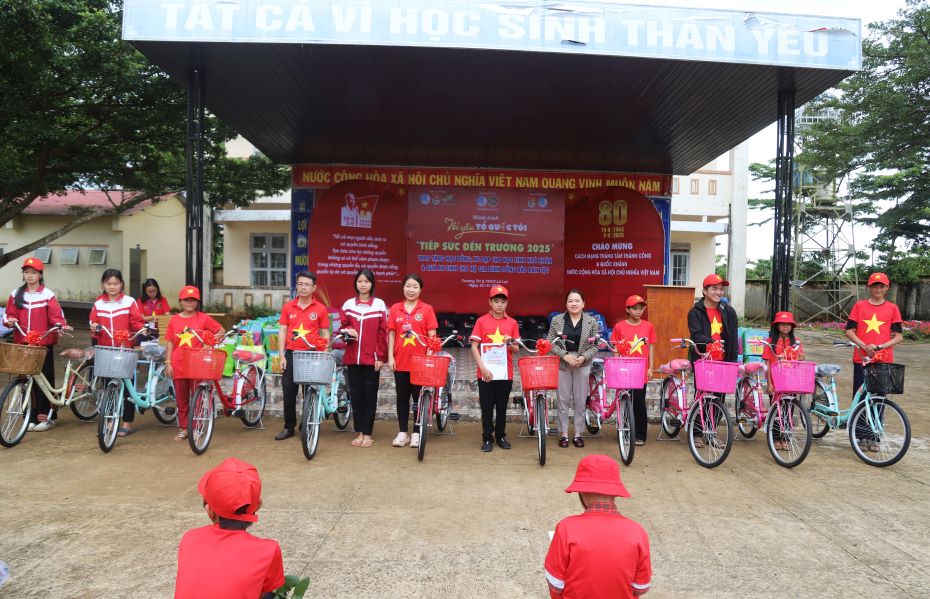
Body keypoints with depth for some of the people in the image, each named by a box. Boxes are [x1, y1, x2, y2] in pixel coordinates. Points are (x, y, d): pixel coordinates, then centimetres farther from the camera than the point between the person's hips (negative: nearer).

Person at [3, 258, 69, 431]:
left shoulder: (48, 295, -1)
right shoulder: (16, 294, 10)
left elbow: (56, 316, -7)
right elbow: (9, 315, 10)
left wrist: (62, 325, -25)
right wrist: (9, 321, -12)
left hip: (43, 343, -3)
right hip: (22, 343, 3)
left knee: (45, 379, 0)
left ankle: (47, 416, 7)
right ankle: (31, 416, 14)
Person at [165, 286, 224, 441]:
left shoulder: (203, 318, 0)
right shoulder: (174, 320, 6)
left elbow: (221, 331, 7)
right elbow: (170, 343, 8)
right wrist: (168, 363, 3)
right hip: (178, 365, 2)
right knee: (181, 399, 11)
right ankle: (183, 428, 22)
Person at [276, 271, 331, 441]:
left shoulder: (321, 309, 0)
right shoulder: (288, 307, 5)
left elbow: (325, 334, 3)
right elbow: (282, 331, 5)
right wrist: (282, 356, -1)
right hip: (292, 354, 2)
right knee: (289, 390, 3)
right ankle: (289, 427, 14)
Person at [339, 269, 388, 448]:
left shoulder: (379, 305, 0)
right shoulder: (348, 304, 6)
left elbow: (382, 332, -1)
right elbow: (343, 326, 13)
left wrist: (381, 356, -6)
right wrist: (347, 331, -11)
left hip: (372, 358, -2)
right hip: (352, 357, 3)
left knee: (370, 396, 3)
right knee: (356, 395, 8)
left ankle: (368, 434, 12)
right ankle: (359, 433, 18)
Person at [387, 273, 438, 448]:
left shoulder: (427, 309, -1)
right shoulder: (395, 309, 5)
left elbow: (432, 336, -1)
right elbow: (391, 334, 7)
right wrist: (390, 357, 1)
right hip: (400, 361, 2)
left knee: (418, 397, 5)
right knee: (402, 397, 9)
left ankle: (416, 433, 16)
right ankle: (402, 432, 19)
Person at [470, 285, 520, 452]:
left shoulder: (512, 323, 4)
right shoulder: (482, 321, -2)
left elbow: (516, 349, 8)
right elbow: (474, 347, -5)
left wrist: (510, 344, -15)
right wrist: (482, 368, -14)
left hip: (505, 372, 2)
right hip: (486, 372, -2)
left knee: (502, 407, 12)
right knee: (487, 407, 5)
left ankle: (501, 436, 27)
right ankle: (487, 438, 17)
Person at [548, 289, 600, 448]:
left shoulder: (591, 321, -1)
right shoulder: (557, 320, -1)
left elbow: (595, 346, 1)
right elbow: (551, 343, -2)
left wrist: (583, 357, -14)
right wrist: (565, 356, -14)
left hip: (582, 364, 0)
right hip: (562, 363, 0)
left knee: (580, 400, 6)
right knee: (563, 400, 5)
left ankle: (578, 434, 18)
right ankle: (564, 434, 15)